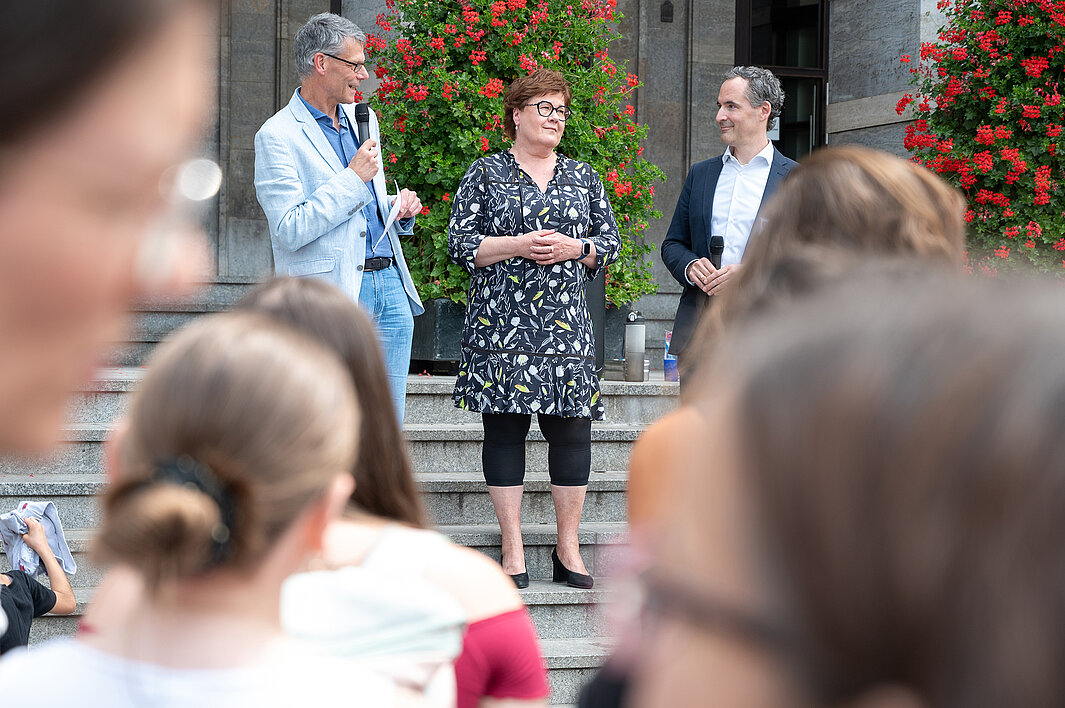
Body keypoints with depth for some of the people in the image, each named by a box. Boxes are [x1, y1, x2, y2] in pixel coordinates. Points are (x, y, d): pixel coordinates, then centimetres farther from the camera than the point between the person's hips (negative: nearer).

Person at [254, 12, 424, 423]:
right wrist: (353, 178, -14)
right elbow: (290, 231, -16)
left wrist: (398, 208, 7)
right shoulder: (278, 136, -7)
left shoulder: (363, 119, 17)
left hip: (390, 287, 7)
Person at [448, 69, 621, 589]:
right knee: (504, 427, -2)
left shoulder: (583, 178, 14)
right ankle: (513, 552, 5)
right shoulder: (486, 174, 5)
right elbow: (460, 243, -1)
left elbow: (610, 243, 14)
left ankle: (568, 550, 9)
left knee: (571, 428, -1)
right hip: (502, 325, -3)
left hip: (566, 324, 3)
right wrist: (518, 245, -12)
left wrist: (576, 248, -6)